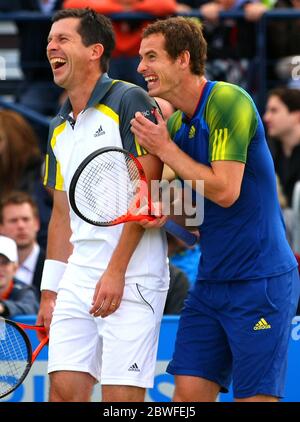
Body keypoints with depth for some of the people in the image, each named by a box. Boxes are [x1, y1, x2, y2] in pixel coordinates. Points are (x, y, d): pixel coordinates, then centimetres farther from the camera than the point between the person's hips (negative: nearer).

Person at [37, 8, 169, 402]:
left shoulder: (129, 102, -6)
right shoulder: (59, 129, 18)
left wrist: (116, 271, -17)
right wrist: (50, 290, 17)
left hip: (131, 278, -7)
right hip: (78, 278, 7)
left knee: (121, 396, -8)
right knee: (64, 389, 0)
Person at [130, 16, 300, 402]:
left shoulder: (228, 102, -14)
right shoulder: (175, 124, 10)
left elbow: (225, 191, -21)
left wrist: (165, 149, -13)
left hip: (260, 283, -8)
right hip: (210, 282, 8)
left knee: (254, 397, -6)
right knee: (188, 392, 1)